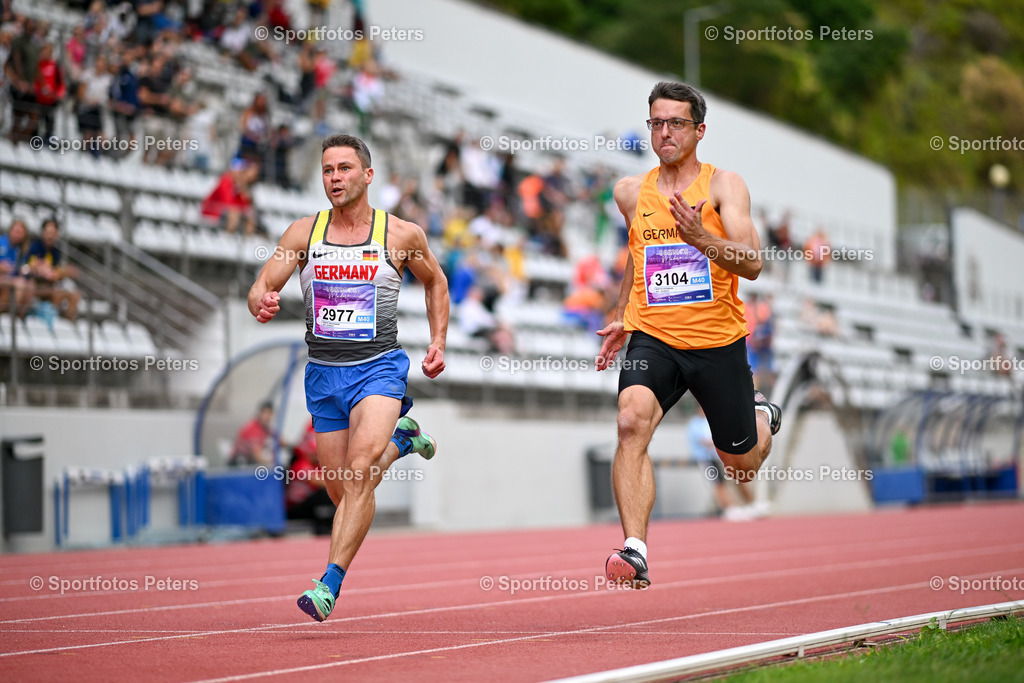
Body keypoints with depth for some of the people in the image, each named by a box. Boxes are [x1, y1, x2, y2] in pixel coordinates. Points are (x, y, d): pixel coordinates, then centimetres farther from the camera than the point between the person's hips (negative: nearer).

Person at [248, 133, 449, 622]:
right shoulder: (304, 233, 2)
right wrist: (261, 304, -22)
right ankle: (400, 439, 41)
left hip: (378, 367, -3)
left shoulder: (402, 235, -1)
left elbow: (435, 282, 17)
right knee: (342, 492, 11)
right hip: (323, 374, 3)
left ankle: (330, 583, -25)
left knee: (358, 473, -25)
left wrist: (438, 342, 9)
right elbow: (260, 288, 2)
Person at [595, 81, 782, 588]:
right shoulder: (631, 193, 7)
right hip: (652, 338, 2)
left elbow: (752, 265, -17)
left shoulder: (724, 186, -6)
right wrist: (620, 317, 25)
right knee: (631, 420, -29)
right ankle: (635, 550, -32)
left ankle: (762, 417, 51)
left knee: (740, 465, 14)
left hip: (718, 341, -2)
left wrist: (700, 237, -33)